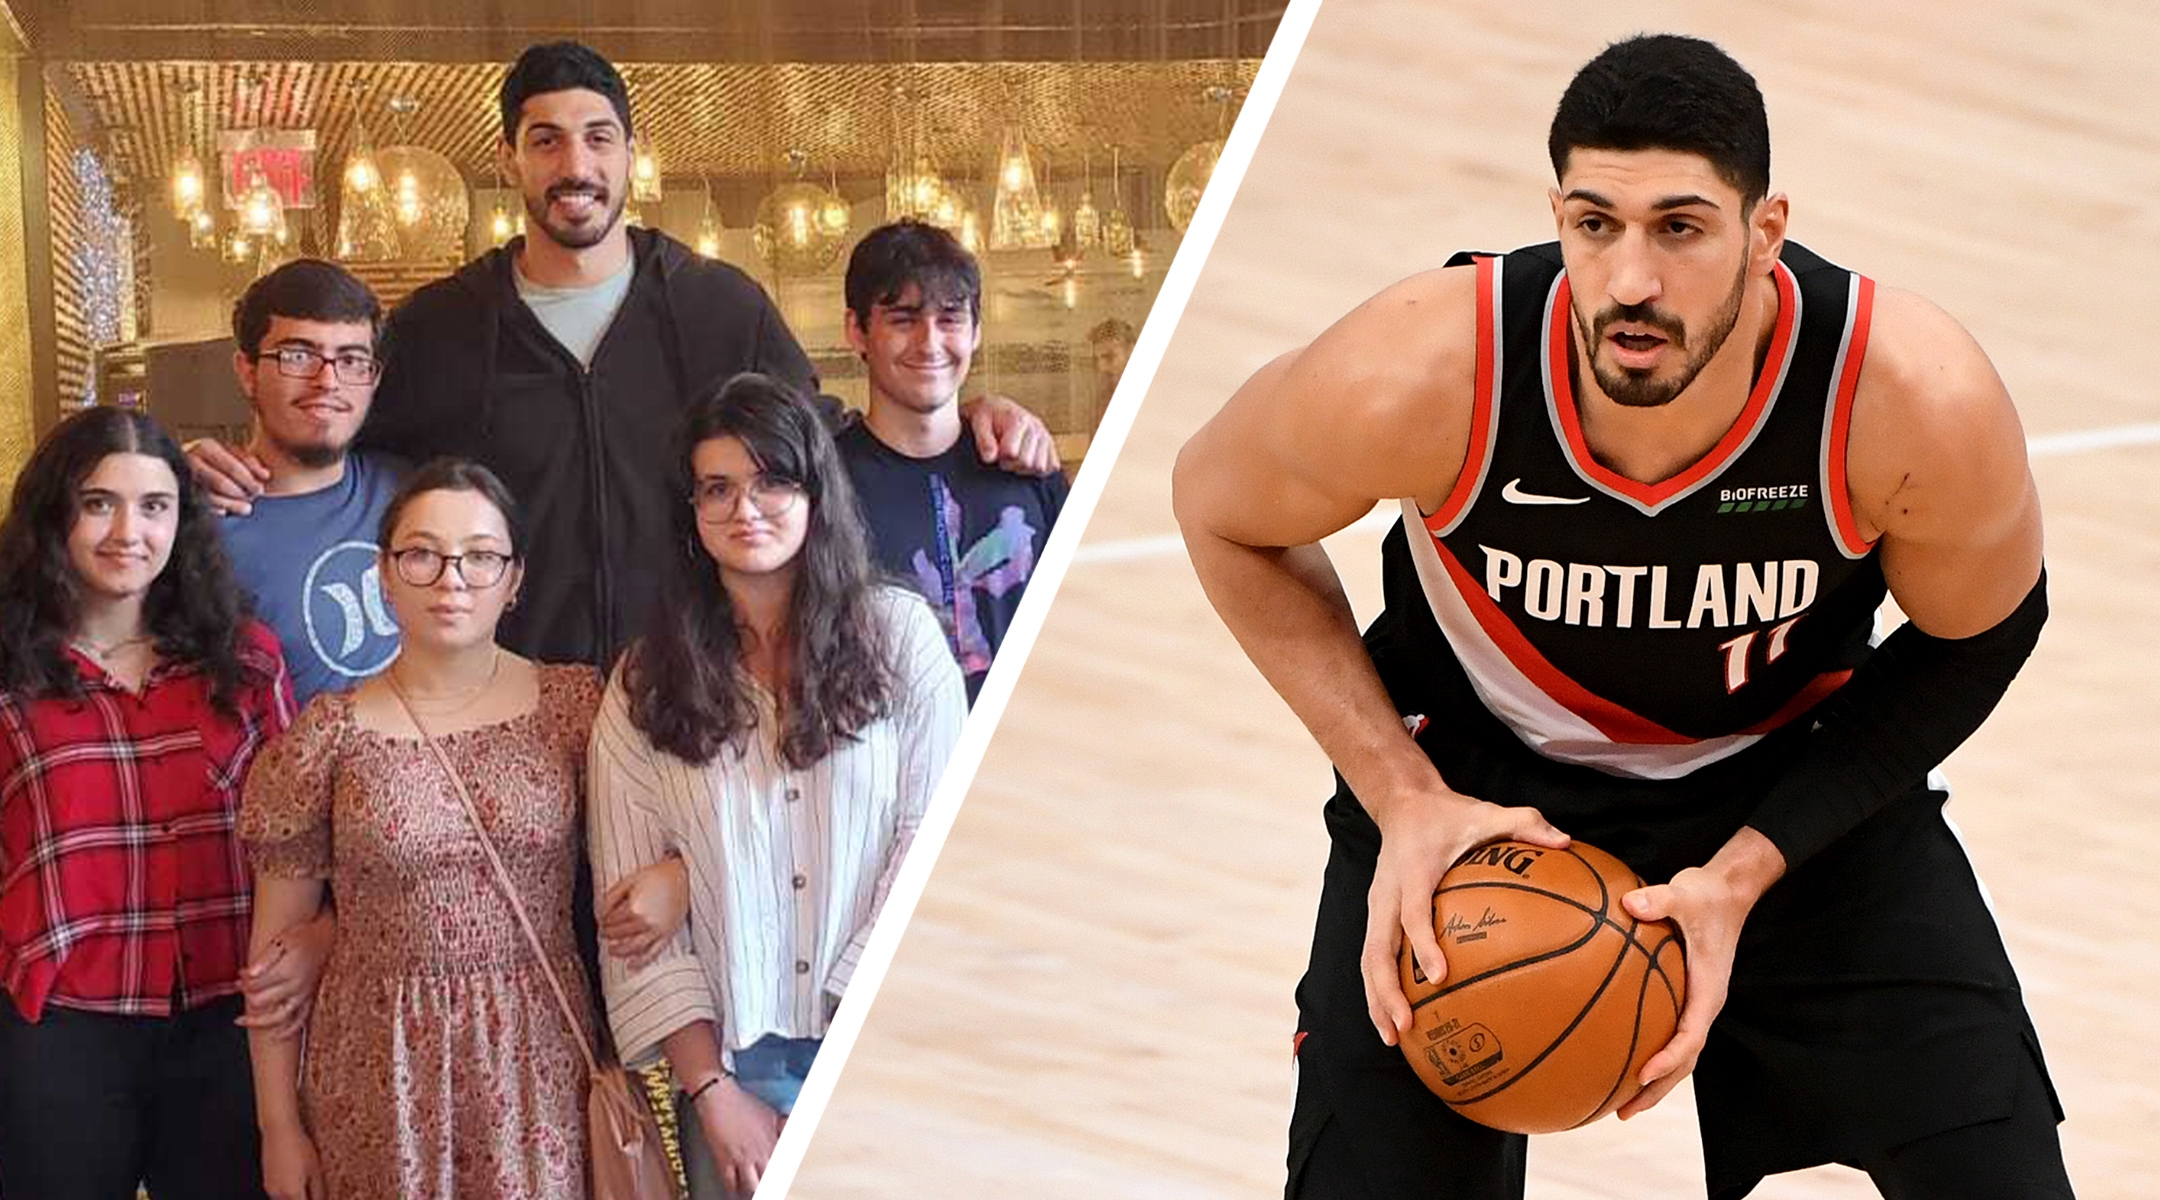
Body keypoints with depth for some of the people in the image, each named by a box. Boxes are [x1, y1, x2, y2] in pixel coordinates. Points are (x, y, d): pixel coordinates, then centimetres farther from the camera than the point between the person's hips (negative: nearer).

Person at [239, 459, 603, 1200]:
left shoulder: (574, 704, -1)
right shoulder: (328, 736, -3)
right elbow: (277, 945, 1)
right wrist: (278, 1125, -1)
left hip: (538, 1056, 1)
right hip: (381, 1063, 0)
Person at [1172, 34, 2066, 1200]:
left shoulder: (1917, 398, -31)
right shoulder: (1414, 380, -32)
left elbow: (1974, 640, -10)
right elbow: (1221, 512, -10)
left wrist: (1749, 871, -19)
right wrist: (1403, 797, -17)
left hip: (1794, 777, 1)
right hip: (1479, 771, -1)